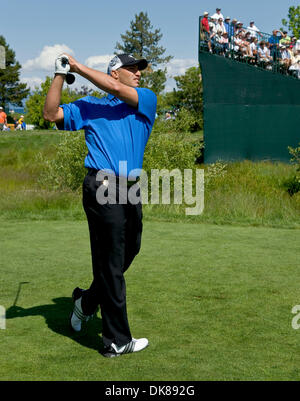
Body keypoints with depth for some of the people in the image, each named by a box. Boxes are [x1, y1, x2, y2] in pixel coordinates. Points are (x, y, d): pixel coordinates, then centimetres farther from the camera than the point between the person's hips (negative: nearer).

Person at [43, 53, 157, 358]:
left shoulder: (147, 100, 14)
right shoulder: (90, 106, 11)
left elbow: (116, 90, -3)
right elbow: (51, 114, 3)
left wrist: (79, 66, 1)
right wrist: (61, 73, -3)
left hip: (131, 190, 5)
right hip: (103, 189, -5)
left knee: (128, 253, 16)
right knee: (110, 263, -3)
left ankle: (87, 301, 39)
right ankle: (116, 341, 5)